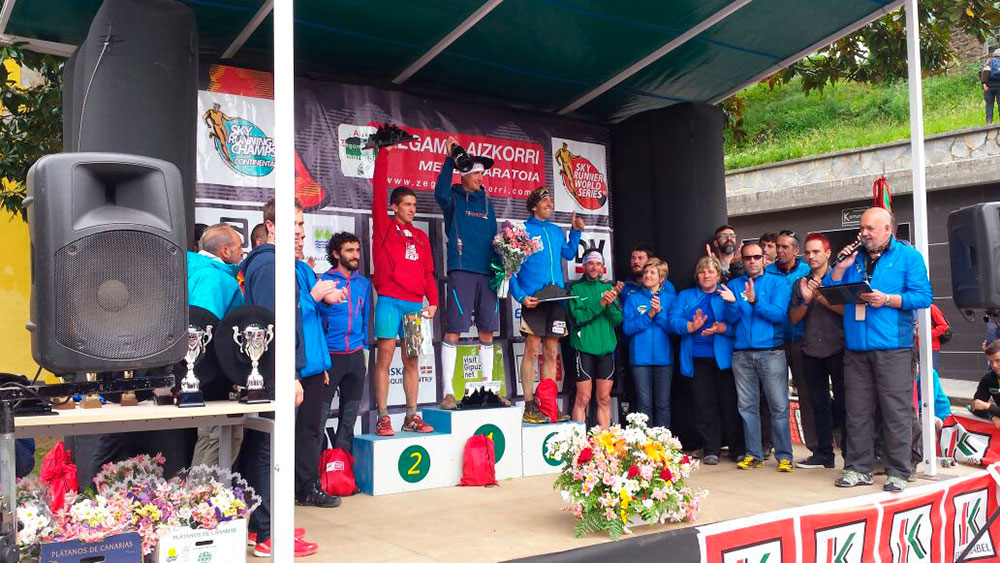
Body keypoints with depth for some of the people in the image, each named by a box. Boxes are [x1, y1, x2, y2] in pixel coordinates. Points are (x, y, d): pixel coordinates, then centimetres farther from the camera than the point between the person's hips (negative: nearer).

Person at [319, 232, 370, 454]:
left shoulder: (364, 283, 11)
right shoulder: (324, 281, -4)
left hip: (355, 356, 5)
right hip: (330, 356, -5)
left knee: (350, 414, 10)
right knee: (320, 413, -5)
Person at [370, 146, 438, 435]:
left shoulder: (421, 237, 18)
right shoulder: (384, 226, 6)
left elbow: (428, 271, 15)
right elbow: (379, 189, -1)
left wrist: (433, 302, 2)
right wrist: (384, 153, -1)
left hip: (415, 303, 5)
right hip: (389, 300, -4)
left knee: (412, 360, 6)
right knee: (385, 357, -4)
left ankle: (412, 417, 12)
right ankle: (383, 417, -1)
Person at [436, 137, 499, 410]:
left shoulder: (486, 202, 19)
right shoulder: (454, 198, 5)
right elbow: (441, 192, -20)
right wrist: (450, 158, -20)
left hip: (487, 272, 5)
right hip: (461, 270, -5)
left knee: (487, 331, 7)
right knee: (453, 331, -7)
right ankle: (448, 393, -4)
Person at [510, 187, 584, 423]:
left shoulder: (557, 231, 17)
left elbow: (569, 254, 30)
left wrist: (576, 232, 18)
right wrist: (521, 296, -13)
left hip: (556, 298, 6)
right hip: (533, 299, -5)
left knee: (551, 353, 7)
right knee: (532, 350, -8)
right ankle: (530, 407, -3)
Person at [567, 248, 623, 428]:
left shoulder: (608, 287, 13)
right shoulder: (576, 288, 1)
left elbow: (618, 319, 4)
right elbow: (577, 317, -13)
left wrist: (611, 304, -14)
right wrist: (600, 304, -20)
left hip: (606, 348, 4)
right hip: (584, 348, -4)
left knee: (604, 399, 8)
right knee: (583, 399, -4)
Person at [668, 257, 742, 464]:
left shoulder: (727, 294, 9)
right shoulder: (685, 296, 16)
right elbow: (673, 319, 1)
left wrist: (723, 328, -21)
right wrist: (691, 327, -16)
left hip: (723, 356, -1)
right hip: (698, 358, 2)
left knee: (730, 402, -1)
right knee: (705, 404, 2)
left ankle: (737, 449, 9)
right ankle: (710, 450, 9)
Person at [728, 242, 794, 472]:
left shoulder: (777, 283, 4)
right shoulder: (734, 285, 14)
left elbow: (779, 314, -10)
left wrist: (755, 301, -20)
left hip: (771, 351, -3)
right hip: (742, 353, 3)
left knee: (779, 406, -4)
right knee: (747, 406, 5)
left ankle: (784, 456, 4)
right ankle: (753, 455, 14)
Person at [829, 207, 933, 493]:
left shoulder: (908, 256, 4)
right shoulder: (854, 256, 17)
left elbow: (923, 296, -5)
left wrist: (887, 299, -15)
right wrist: (841, 268, -2)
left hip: (892, 348, -4)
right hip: (855, 348, 4)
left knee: (896, 411, -3)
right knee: (857, 412, 7)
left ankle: (897, 472, 7)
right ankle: (859, 468, 16)